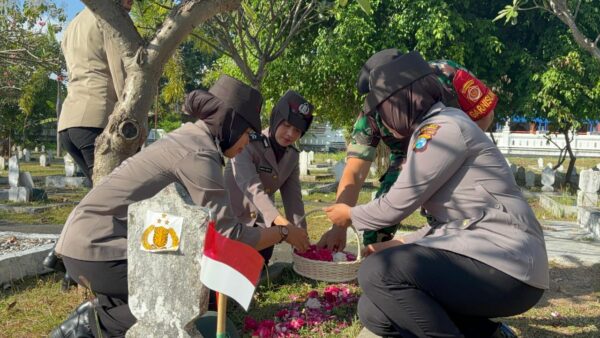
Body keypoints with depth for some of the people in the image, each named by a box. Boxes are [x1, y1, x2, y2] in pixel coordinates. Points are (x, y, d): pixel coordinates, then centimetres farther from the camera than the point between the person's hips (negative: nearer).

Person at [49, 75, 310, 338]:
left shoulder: (190, 138, 10)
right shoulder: (198, 155, -19)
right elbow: (230, 237, -17)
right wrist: (283, 232, -3)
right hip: (98, 249, -9)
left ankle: (94, 312, 12)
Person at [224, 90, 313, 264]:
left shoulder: (292, 156, 1)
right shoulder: (247, 144, -20)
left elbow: (293, 196, -2)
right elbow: (252, 187, -34)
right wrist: (281, 222, -47)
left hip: (261, 223, 6)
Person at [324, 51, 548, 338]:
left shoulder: (443, 127, -12)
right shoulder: (437, 131, 18)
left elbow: (397, 205, -10)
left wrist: (351, 216, 8)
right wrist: (398, 245, 16)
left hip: (507, 265, -9)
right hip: (483, 256, 9)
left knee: (377, 272, -23)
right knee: (374, 311, 2)